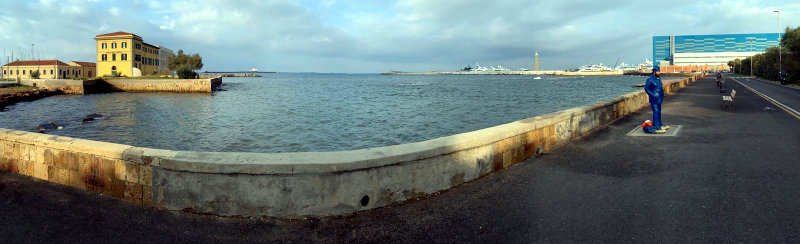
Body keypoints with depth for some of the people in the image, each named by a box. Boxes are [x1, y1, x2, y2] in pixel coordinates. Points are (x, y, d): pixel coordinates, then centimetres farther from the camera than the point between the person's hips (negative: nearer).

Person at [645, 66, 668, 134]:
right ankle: (656, 128, -15)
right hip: (654, 100, -9)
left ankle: (659, 125, 28)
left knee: (658, 111, 17)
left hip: (659, 99, 9)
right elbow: (646, 89, -14)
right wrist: (653, 95, -18)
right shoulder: (650, 79, -15)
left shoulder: (658, 78, 13)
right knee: (656, 112, -13)